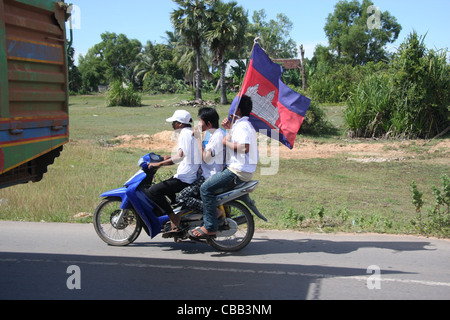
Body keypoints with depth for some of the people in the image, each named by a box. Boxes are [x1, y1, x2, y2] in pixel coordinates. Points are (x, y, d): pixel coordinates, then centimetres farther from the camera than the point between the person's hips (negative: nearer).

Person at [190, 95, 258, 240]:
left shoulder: (242, 126, -14)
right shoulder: (244, 124, 20)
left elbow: (245, 147, -29)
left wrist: (227, 142, -16)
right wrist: (230, 129, 18)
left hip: (238, 172, -11)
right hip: (242, 170, 11)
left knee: (206, 189, -16)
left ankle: (210, 227, -17)